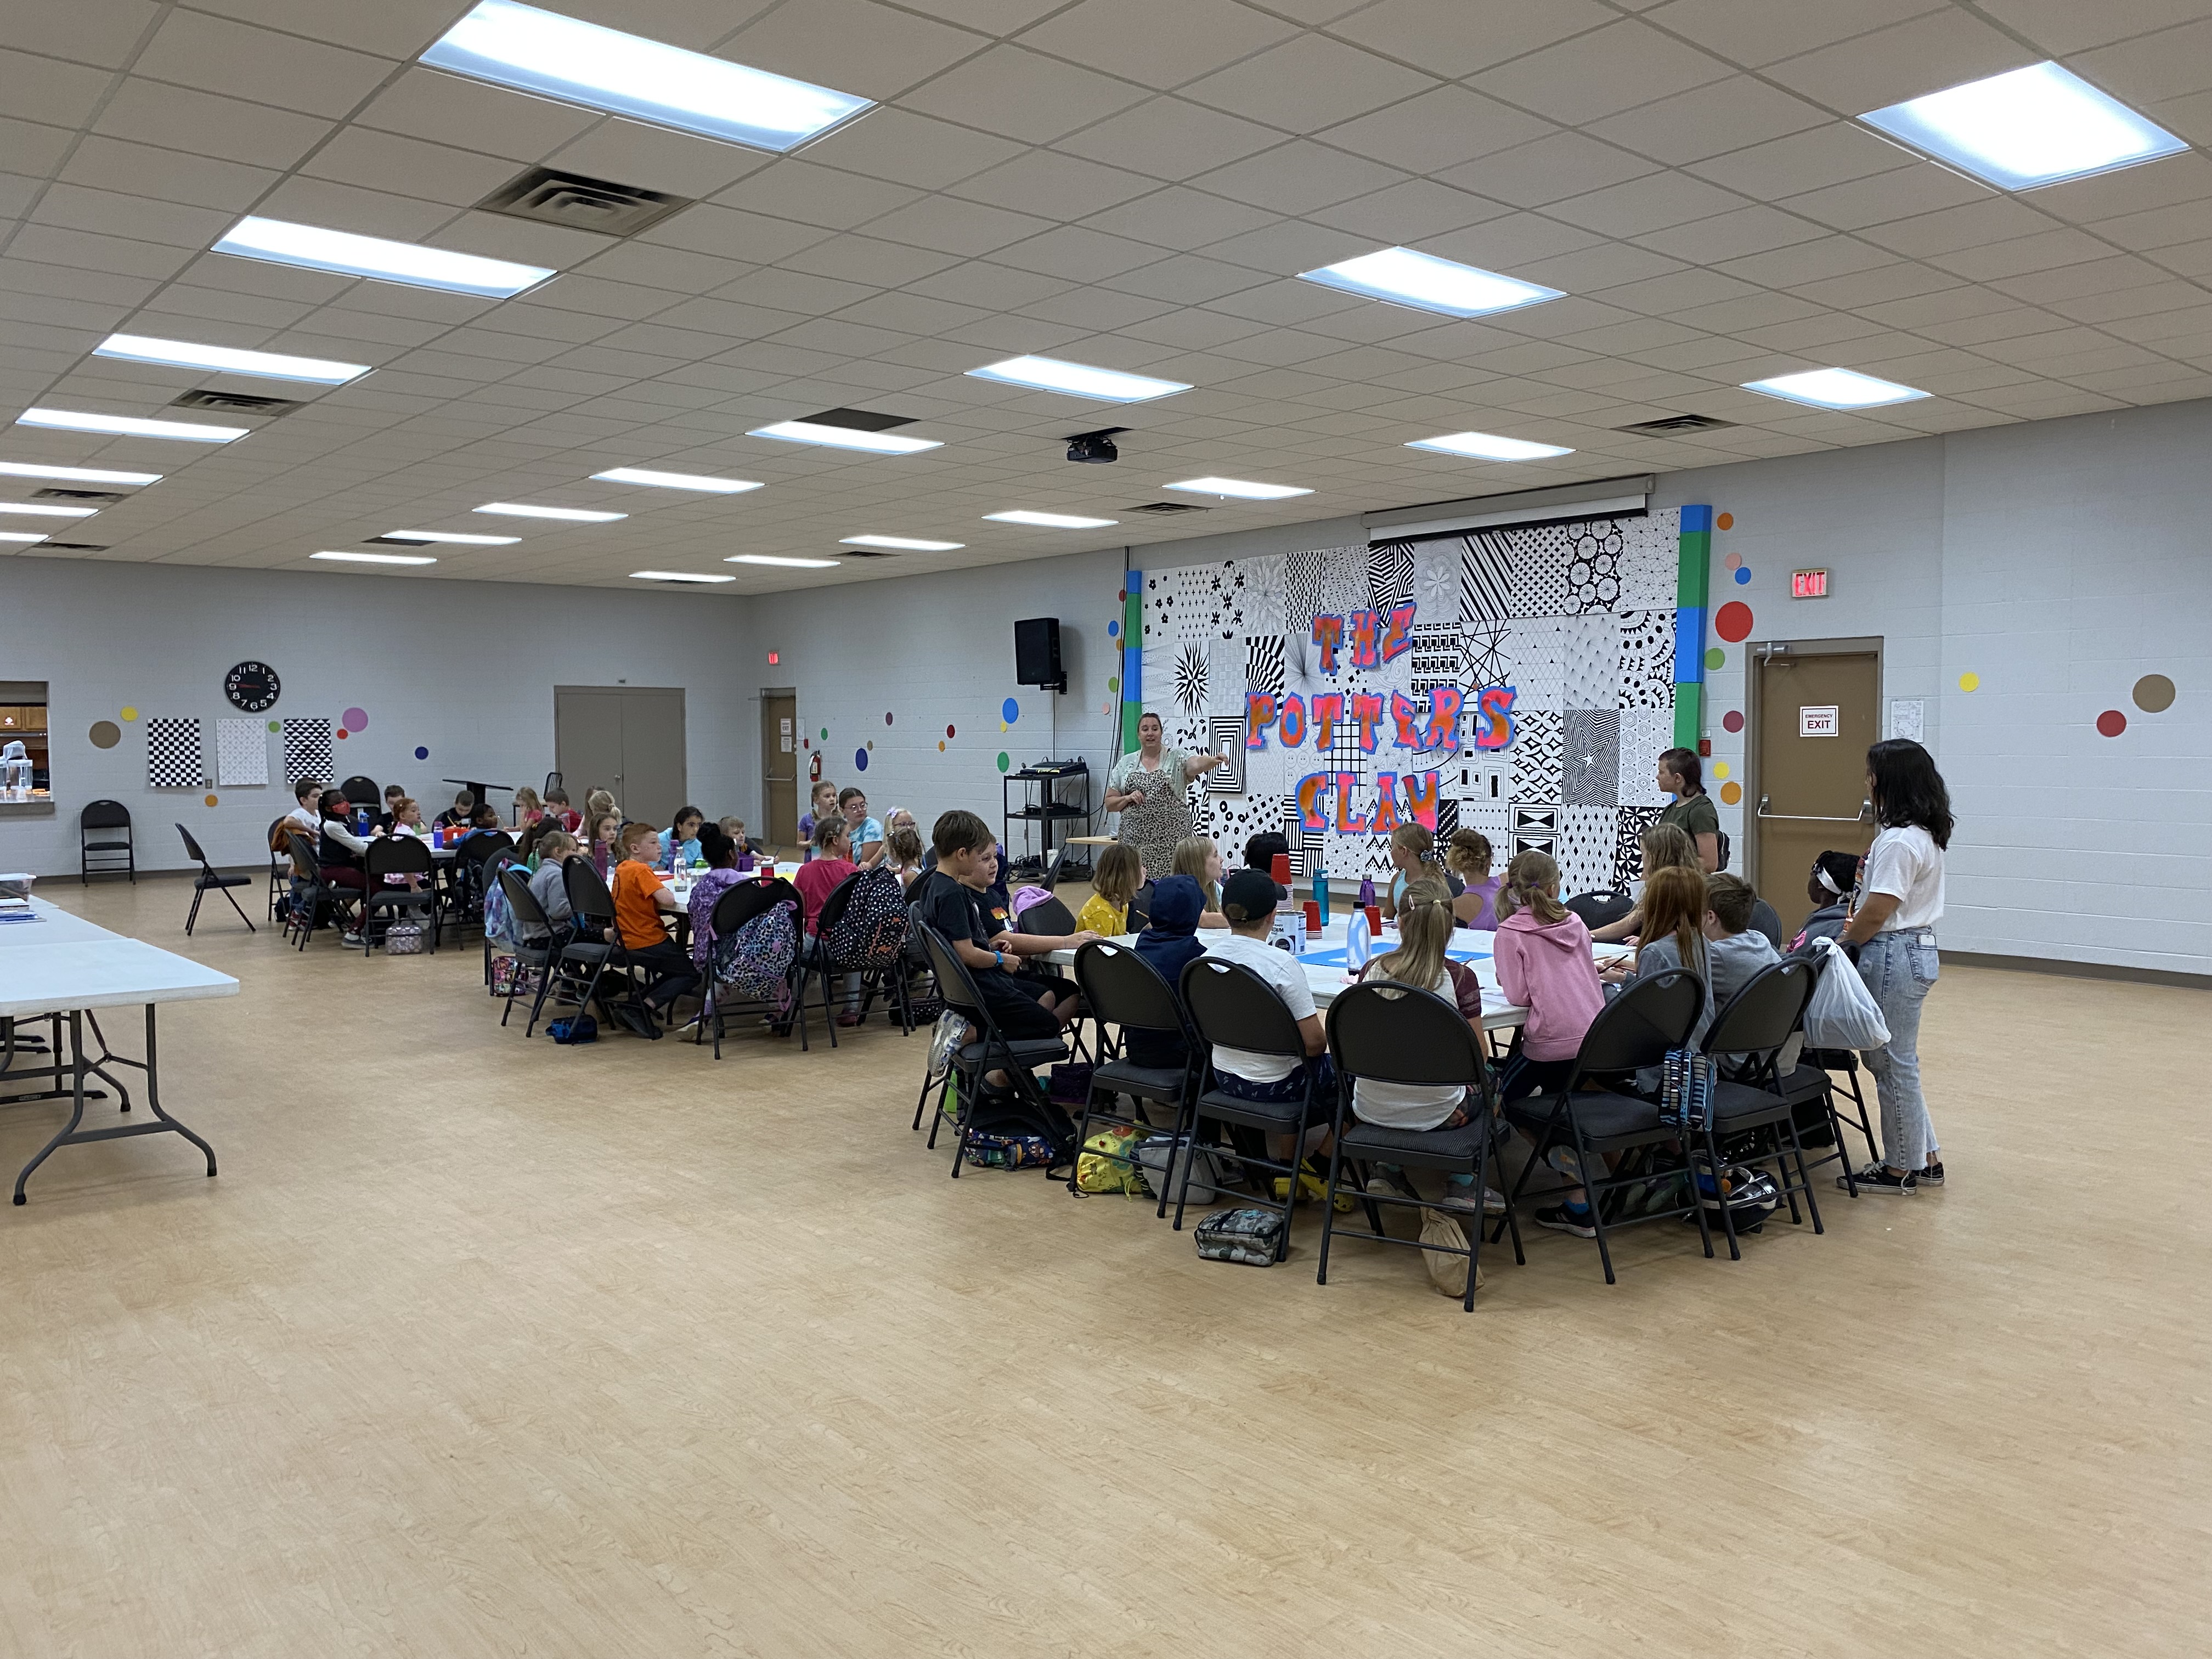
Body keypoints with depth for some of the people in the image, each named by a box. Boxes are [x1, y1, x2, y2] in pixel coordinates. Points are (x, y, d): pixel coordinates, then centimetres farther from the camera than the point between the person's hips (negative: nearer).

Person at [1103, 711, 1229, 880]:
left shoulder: (1176, 758, 3)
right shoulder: (1125, 763, 11)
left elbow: (1196, 763, -20)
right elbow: (1110, 803, 12)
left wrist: (1214, 760, -41)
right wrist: (1128, 798, -7)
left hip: (1172, 839, -2)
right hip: (1136, 840, 2)